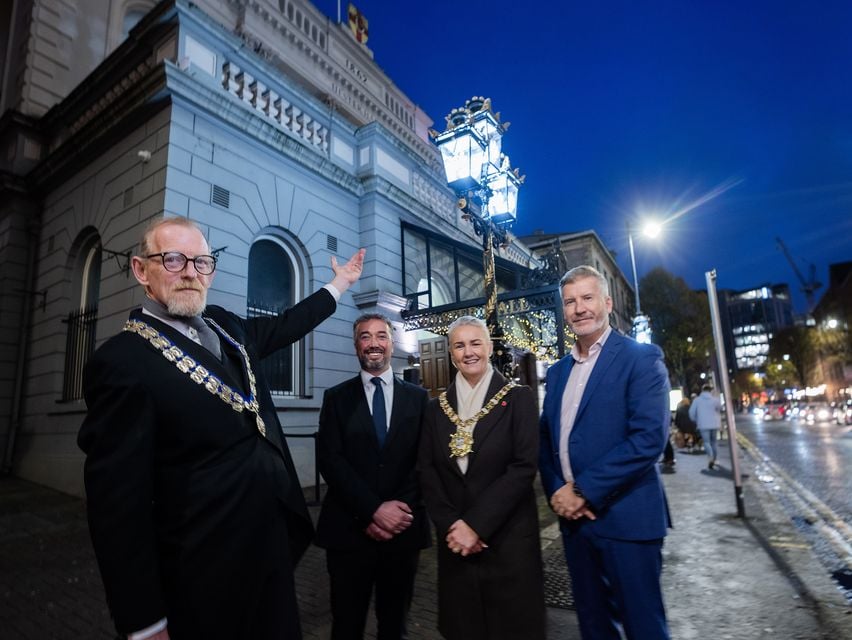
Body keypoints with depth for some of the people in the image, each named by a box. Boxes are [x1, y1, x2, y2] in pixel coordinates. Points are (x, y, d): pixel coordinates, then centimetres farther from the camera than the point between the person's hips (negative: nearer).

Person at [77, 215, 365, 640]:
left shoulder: (223, 326, 3)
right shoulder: (123, 361, -18)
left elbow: (284, 326, 21)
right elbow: (118, 502, -17)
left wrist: (339, 284, 29)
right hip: (208, 577, -7)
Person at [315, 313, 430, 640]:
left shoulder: (418, 397, 5)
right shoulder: (337, 397, 2)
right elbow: (330, 460, -7)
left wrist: (398, 511, -12)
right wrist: (374, 510, -16)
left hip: (403, 528, 1)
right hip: (349, 528, -1)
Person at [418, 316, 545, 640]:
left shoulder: (518, 398, -6)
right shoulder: (437, 407, 4)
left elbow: (524, 467, -13)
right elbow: (426, 470, 2)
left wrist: (476, 525, -16)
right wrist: (451, 524, -10)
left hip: (507, 538, -3)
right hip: (455, 539, 3)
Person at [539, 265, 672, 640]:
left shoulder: (641, 358, -9)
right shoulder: (558, 371, 11)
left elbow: (649, 438, -20)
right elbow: (546, 440, 13)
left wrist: (584, 491, -18)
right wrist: (556, 492, -4)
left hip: (625, 517, -6)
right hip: (573, 517, 6)